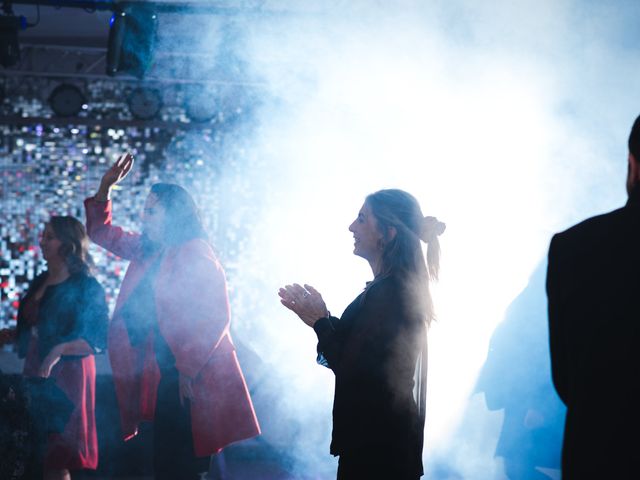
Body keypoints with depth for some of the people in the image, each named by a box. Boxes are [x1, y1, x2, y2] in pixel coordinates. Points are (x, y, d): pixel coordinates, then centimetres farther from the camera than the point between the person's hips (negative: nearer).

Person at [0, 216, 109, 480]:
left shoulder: (86, 287, -7)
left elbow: (96, 339, -14)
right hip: (35, 371, 7)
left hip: (67, 373, -7)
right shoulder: (40, 283, 14)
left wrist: (57, 352, -24)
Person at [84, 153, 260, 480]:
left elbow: (215, 318, -18)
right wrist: (105, 188, 12)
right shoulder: (147, 252, 13)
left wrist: (187, 369, -21)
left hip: (191, 379, -8)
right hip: (162, 375, 8)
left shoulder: (196, 257, -12)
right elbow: (102, 232, 26)